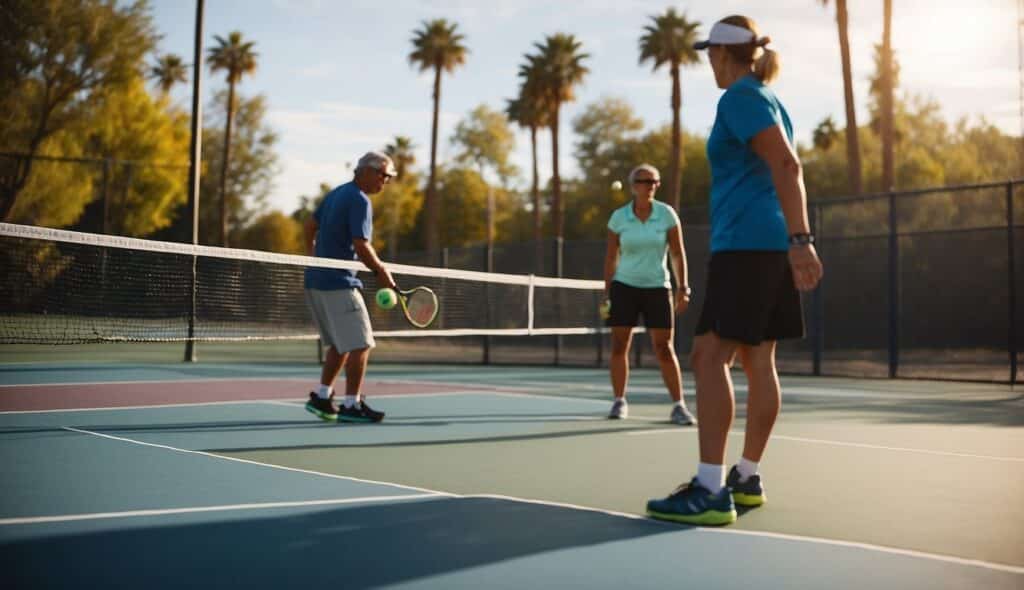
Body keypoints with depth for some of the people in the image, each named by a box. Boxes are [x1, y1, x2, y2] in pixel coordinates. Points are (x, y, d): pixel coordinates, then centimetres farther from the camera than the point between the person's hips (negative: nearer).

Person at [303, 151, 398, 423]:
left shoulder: (336, 194, 15)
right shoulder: (360, 201, -13)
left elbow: (310, 225, 24)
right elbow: (361, 246, -20)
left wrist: (315, 259, 30)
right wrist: (381, 272, -7)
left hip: (317, 281, 10)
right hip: (339, 283, -10)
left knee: (340, 344, 17)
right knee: (360, 345, -5)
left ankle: (321, 397, 18)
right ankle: (351, 405, -3)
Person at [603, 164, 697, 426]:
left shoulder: (667, 214, -3)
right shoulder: (618, 217, -1)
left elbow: (678, 253, 1)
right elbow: (611, 257, 6)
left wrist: (683, 288, -6)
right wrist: (607, 293, 4)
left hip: (657, 288, -1)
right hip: (624, 286, 1)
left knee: (664, 348, -5)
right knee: (619, 346, 1)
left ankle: (678, 406, 1)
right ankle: (619, 402, 15)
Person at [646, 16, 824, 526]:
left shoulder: (740, 96, -8)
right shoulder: (766, 98, 21)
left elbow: (787, 166, -19)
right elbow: (784, 172, 23)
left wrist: (800, 239, -26)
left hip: (745, 242, -10)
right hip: (769, 244, 10)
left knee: (709, 356, -13)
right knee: (758, 360, 9)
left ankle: (710, 490, -17)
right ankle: (747, 478, 14)